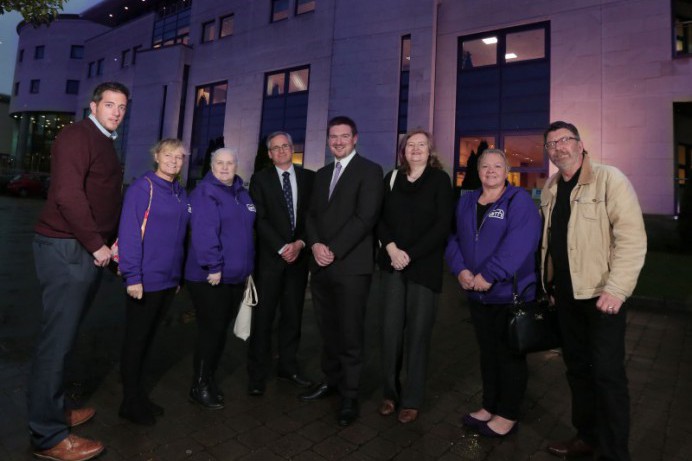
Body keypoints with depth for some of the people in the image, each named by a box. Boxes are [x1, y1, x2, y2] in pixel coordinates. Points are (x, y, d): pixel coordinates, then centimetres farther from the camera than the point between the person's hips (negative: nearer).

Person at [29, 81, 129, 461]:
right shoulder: (77, 135, -11)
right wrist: (96, 244, -17)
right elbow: (67, 194, -23)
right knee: (57, 338, -3)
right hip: (67, 249, -10)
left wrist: (112, 240, 9)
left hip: (88, 250, 10)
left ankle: (52, 411, 30)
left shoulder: (105, 144, 19)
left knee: (63, 335, 16)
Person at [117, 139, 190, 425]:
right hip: (145, 280, -6)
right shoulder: (142, 187, -10)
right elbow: (129, 233, -15)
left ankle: (137, 393, 33)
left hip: (169, 280, 7)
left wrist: (178, 275, 12)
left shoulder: (180, 193, 10)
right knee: (136, 339, 7)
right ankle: (130, 403, 22)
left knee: (148, 337, 17)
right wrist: (132, 276, -19)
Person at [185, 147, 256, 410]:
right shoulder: (205, 192, -10)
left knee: (221, 330, 15)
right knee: (211, 330, -2)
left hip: (235, 276, 8)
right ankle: (199, 387, 15)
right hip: (209, 276, -7)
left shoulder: (242, 194, 14)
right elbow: (203, 233, -21)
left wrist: (247, 267, 16)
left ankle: (209, 379, 31)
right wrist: (213, 267, -23)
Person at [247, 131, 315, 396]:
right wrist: (282, 247, -13)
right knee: (263, 316, 1)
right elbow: (260, 219, -5)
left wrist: (300, 243, -9)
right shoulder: (260, 179, 3)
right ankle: (257, 374, 12)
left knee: (293, 314, 9)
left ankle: (288, 366, 23)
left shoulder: (309, 177, 9)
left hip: (299, 255, 2)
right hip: (270, 256, -2)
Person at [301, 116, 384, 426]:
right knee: (328, 330, 15)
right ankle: (331, 380, 33)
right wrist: (315, 244, -6)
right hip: (321, 265, 6)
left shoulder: (369, 170, -3)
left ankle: (349, 396, 17)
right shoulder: (321, 174, 18)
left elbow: (365, 217, -13)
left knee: (350, 334, 2)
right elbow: (312, 214, 13)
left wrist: (333, 250, -15)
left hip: (351, 265, -6)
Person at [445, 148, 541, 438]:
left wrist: (489, 275, -25)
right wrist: (460, 270, -10)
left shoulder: (519, 201, -8)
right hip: (477, 294, 6)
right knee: (487, 351, 17)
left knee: (509, 354, 7)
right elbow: (454, 239, 6)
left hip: (511, 293, -5)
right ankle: (489, 407, 33)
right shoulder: (466, 202, 10)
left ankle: (508, 416, 23)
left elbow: (518, 243, -22)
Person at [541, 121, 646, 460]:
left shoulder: (609, 179, -9)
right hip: (566, 294, 6)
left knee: (607, 374, 1)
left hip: (601, 294, -6)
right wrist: (548, 284, 11)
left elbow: (632, 238, -16)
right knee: (577, 368, 16)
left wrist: (616, 289, -22)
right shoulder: (550, 188, 11)